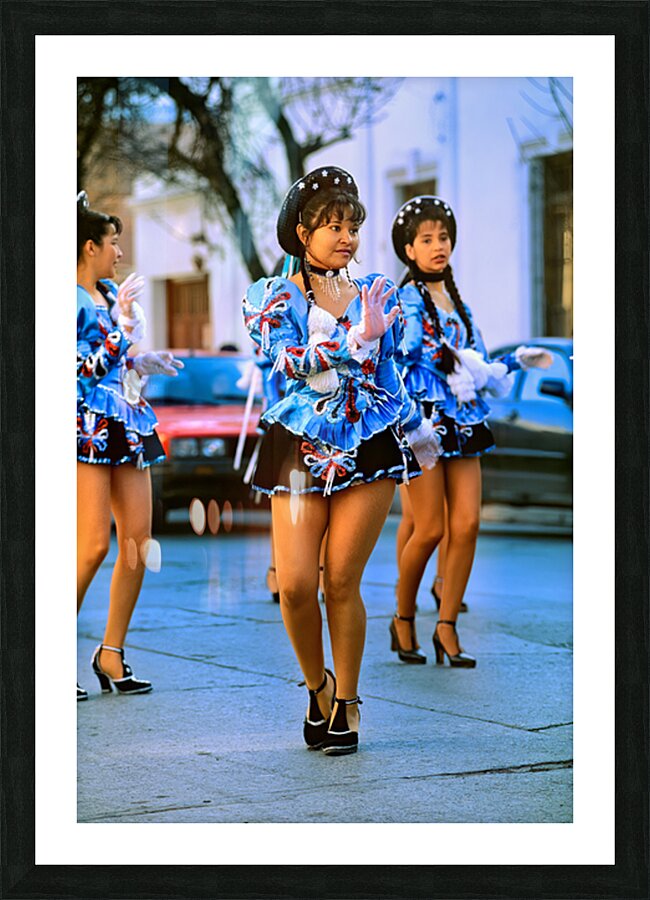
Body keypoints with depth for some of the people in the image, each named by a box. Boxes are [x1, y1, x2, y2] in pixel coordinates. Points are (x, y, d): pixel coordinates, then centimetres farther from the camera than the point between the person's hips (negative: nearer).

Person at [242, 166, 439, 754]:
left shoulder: (373, 294, 11)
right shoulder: (277, 297, 2)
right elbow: (290, 361, -16)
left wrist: (417, 429, 23)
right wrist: (356, 339, -28)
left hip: (370, 447, 1)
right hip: (302, 449, -1)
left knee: (342, 581, -2)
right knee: (296, 584, -8)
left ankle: (346, 704, 12)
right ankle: (317, 687, 18)